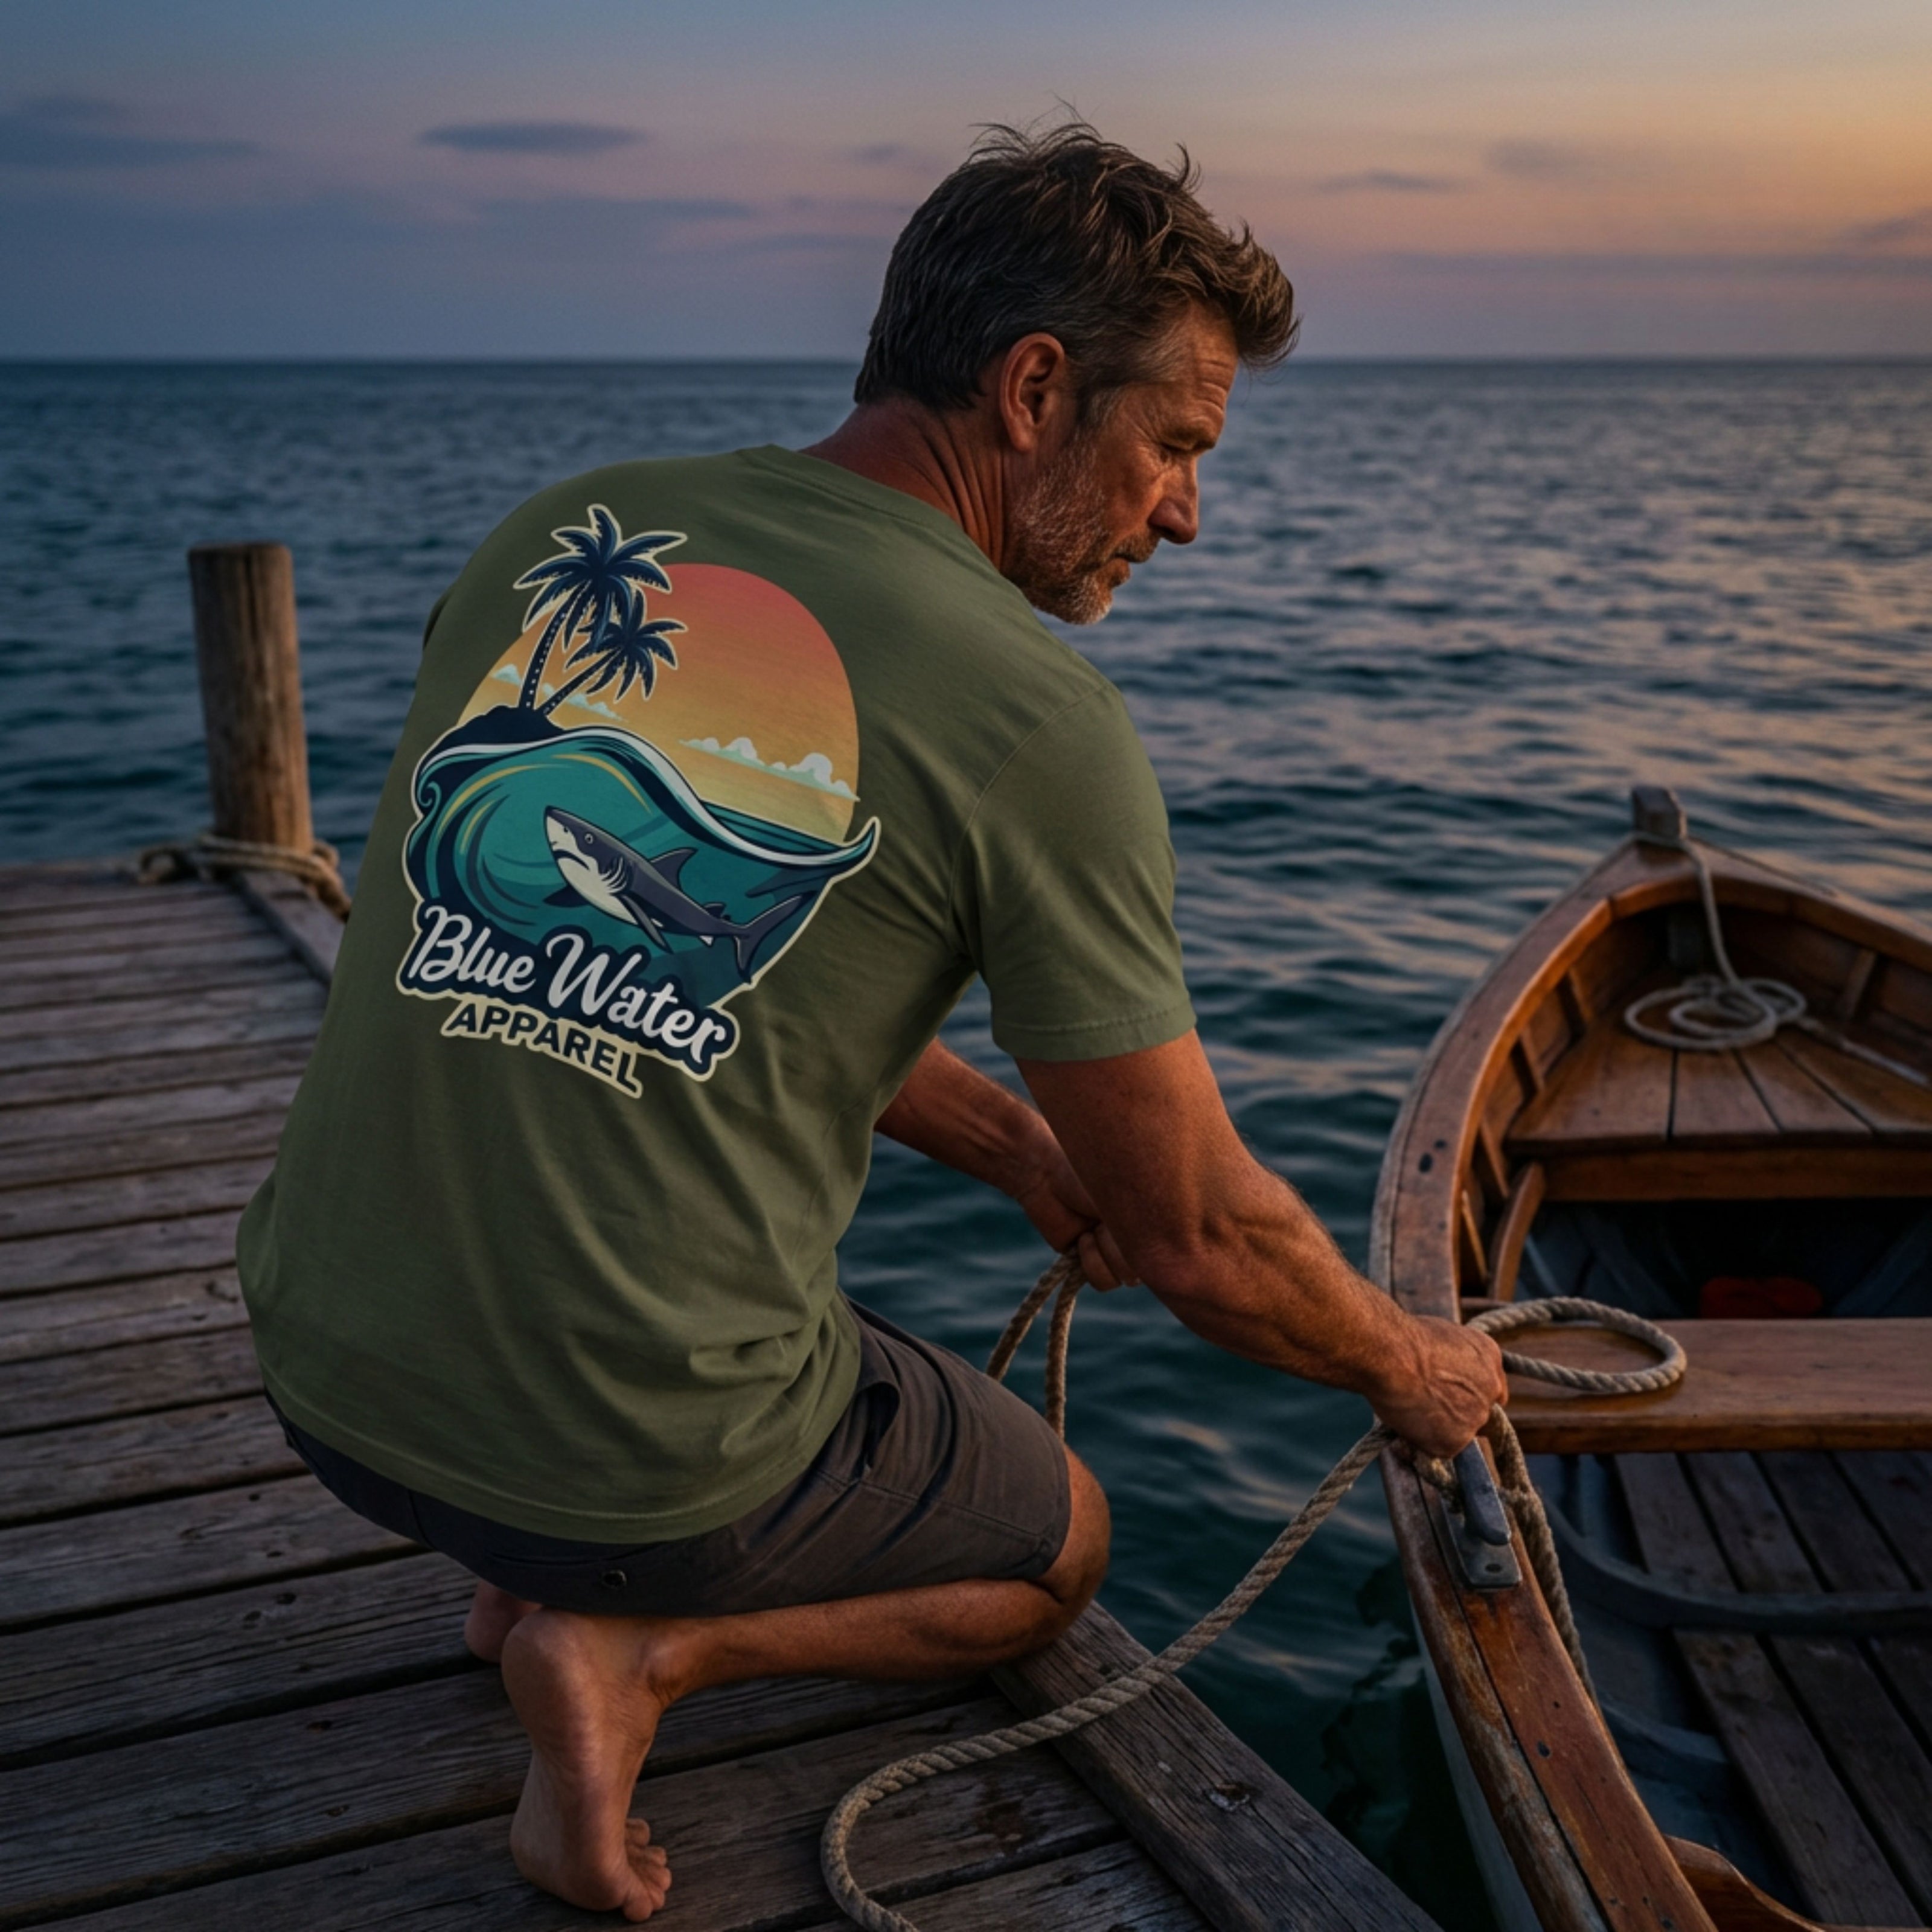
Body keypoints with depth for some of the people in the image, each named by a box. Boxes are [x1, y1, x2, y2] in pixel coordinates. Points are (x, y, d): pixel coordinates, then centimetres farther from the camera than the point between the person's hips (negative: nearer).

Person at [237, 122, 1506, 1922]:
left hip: (321, 1365, 6)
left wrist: (1005, 1135, 22)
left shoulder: (552, 538, 2)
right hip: (648, 1453, -6)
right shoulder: (1039, 723, -15)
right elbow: (1198, 1237, -7)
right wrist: (1411, 1371, 14)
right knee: (1055, 1545, 25)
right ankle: (644, 1642, 1)